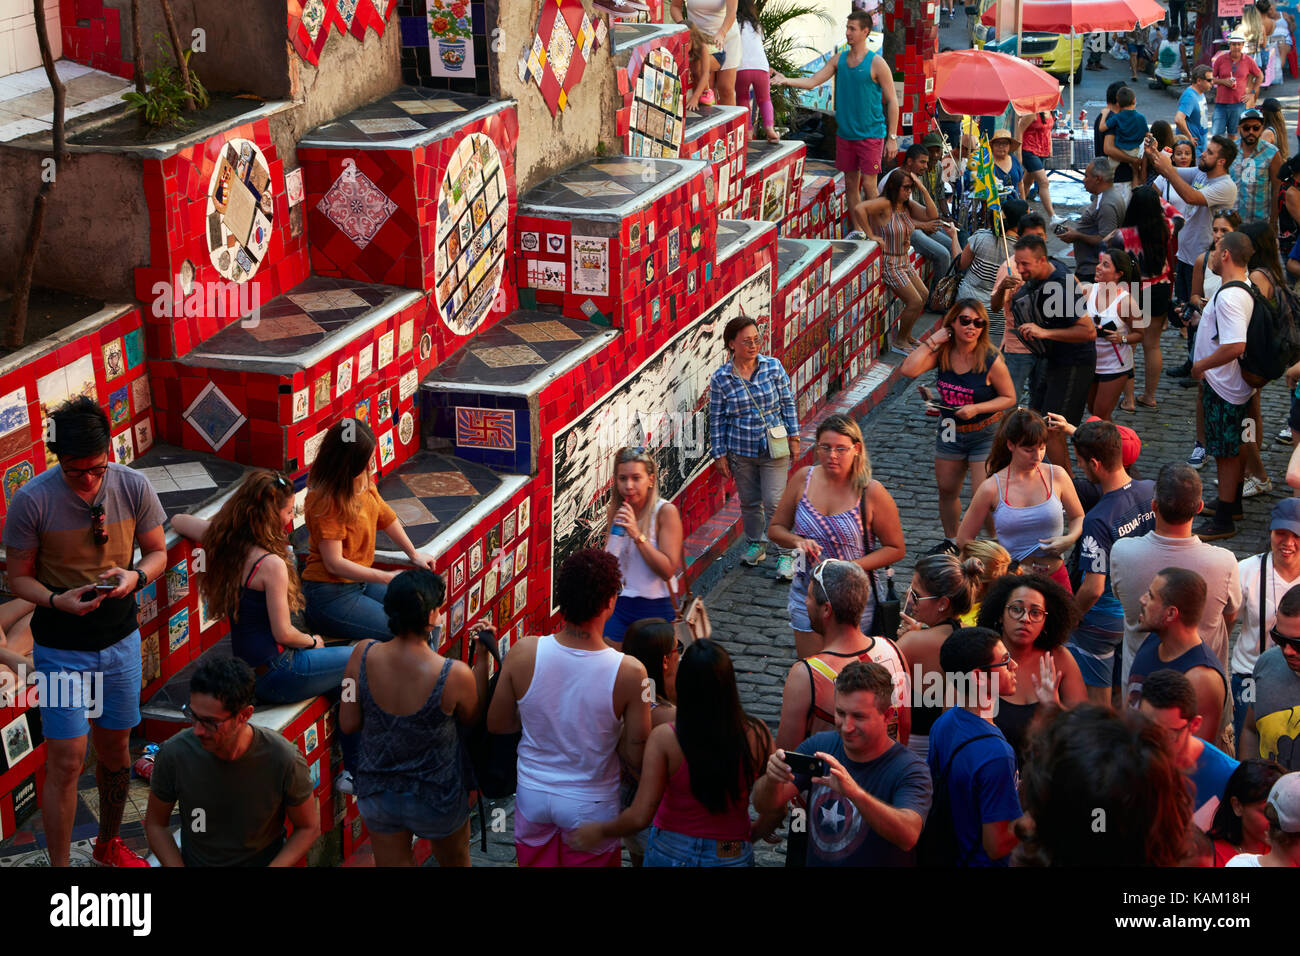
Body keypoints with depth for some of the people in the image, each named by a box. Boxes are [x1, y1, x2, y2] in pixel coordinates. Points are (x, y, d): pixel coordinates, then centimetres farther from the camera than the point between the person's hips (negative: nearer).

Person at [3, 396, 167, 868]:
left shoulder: (134, 486, -9)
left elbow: (158, 552, 3)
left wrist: (135, 576, -19)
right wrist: (58, 601, -28)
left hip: (120, 641, 4)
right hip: (61, 648, -4)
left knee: (116, 747, 17)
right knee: (66, 761, -6)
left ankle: (109, 844, 39)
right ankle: (59, 866, 5)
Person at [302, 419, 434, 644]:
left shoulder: (362, 480, 1)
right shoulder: (325, 500, -23)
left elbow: (385, 515, 19)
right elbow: (334, 563, -23)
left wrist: (414, 555, 28)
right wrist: (387, 578, -21)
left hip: (360, 581, 9)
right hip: (331, 595, -9)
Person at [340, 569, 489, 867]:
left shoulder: (363, 655, -20)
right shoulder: (455, 675, -28)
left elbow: (348, 724, -9)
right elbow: (472, 719, -6)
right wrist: (483, 657, -3)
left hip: (376, 794, 2)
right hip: (436, 801, -2)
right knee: (455, 861, 28)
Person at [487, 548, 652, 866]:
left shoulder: (523, 653, -21)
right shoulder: (628, 672, -27)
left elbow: (496, 724, -6)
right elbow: (637, 758, -18)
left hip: (532, 795, 2)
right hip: (590, 804, -2)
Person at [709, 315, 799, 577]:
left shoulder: (773, 367, -5)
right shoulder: (721, 379, -8)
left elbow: (787, 403, 3)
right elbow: (717, 420, -1)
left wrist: (793, 438, 1)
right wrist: (720, 454, 0)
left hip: (774, 449, -1)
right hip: (740, 451, 1)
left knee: (775, 502, -6)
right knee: (749, 501, 14)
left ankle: (786, 555, 5)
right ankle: (756, 543, 37)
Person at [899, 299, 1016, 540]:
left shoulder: (991, 360, -20)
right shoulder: (943, 353, -8)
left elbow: (1009, 398, -11)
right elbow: (909, 370, -21)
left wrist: (976, 408, -24)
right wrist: (932, 342, -20)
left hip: (985, 435, -5)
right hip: (950, 432, 5)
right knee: (947, 491, 19)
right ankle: (951, 541, 40)